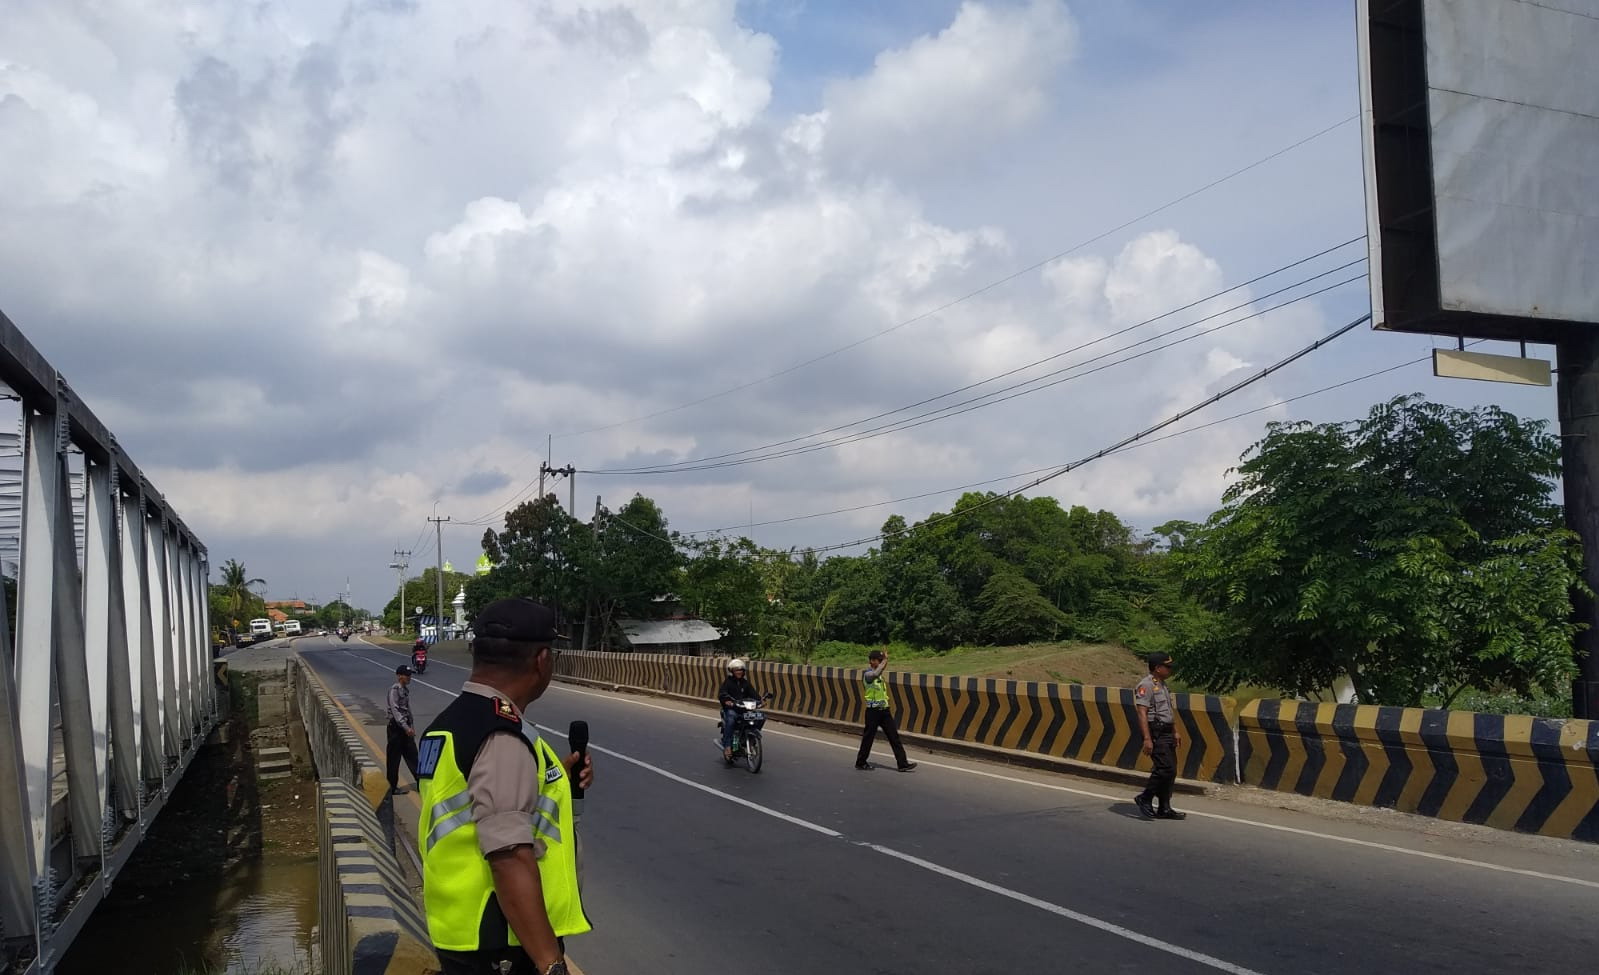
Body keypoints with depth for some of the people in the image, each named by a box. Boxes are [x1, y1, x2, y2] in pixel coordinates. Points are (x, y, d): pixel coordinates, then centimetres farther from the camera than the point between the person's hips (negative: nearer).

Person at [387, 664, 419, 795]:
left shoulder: (406, 689, 12)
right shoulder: (394, 690, -14)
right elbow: (395, 710, -22)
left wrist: (412, 727, 17)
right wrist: (406, 727, -27)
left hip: (406, 727, 8)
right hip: (396, 727, -8)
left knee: (412, 755, 9)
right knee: (394, 758, 1)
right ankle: (392, 788, 8)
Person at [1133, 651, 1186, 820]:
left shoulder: (1163, 685, 17)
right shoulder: (1146, 685, -13)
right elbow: (1142, 713, -20)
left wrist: (1176, 731, 23)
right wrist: (1147, 739, -25)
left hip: (1167, 732, 10)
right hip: (1156, 733, -10)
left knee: (1170, 770, 8)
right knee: (1166, 768, -15)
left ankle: (1164, 809, 13)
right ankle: (1144, 799, -1)